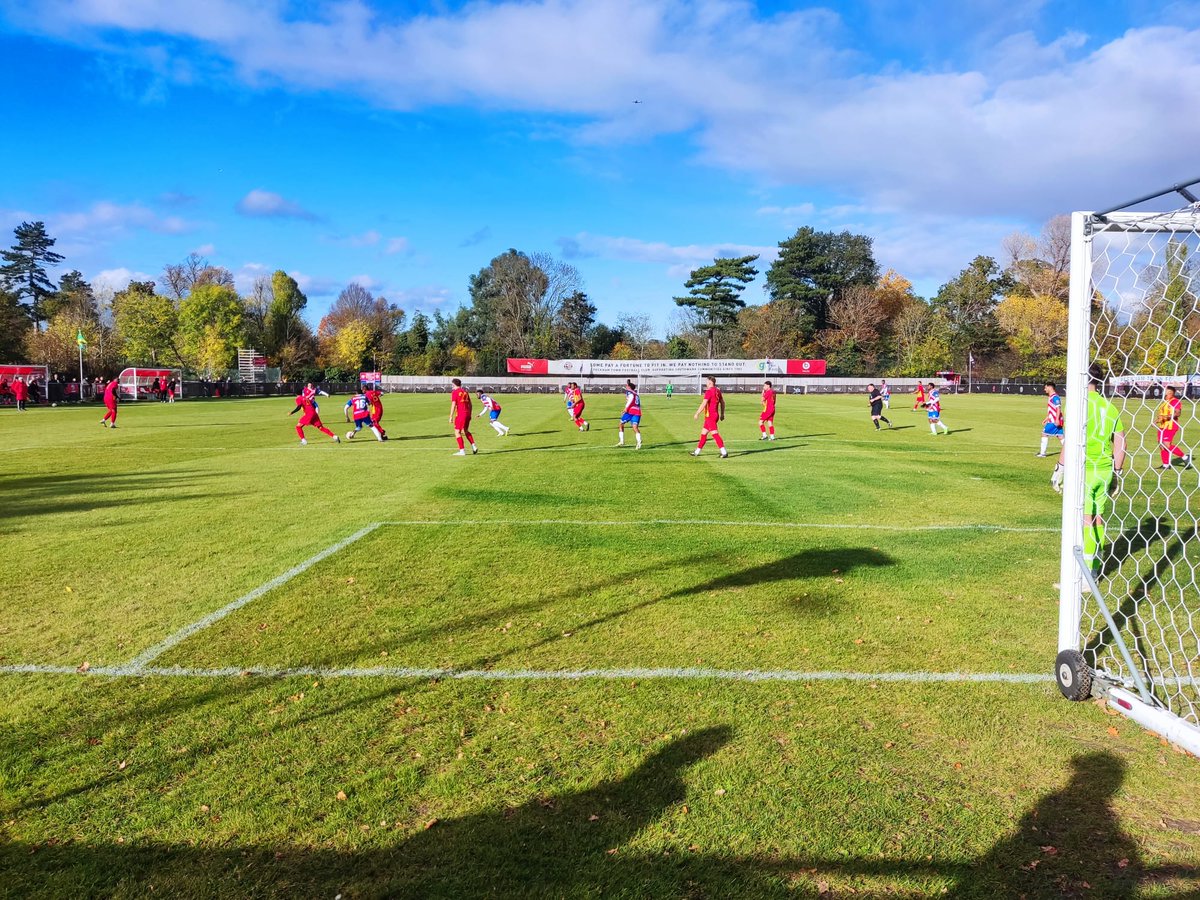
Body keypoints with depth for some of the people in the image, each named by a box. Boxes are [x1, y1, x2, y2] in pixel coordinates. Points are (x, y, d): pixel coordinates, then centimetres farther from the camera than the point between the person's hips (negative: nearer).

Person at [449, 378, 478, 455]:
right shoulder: (465, 392, 14)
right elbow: (470, 404, 16)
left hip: (460, 414, -7)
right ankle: (474, 447, 11)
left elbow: (453, 405, -13)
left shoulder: (454, 392, -6)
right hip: (467, 414, 7)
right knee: (466, 431, 21)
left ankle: (462, 451, -6)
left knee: (457, 432, -1)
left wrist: (451, 417, -12)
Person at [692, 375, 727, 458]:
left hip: (710, 416, -10)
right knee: (703, 433, 16)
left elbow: (703, 404, -21)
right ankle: (697, 451, 23)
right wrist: (722, 414, 22)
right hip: (715, 415, 10)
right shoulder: (718, 391, 11)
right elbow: (722, 403, 16)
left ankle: (724, 452, -15)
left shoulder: (709, 391, -16)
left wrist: (697, 414, -15)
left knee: (715, 434, -11)